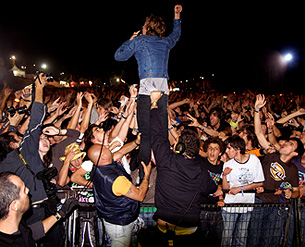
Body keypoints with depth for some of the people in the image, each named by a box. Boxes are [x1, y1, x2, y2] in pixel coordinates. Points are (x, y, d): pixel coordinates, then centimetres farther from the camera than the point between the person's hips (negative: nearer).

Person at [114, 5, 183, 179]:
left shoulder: (139, 40, 7)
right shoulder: (166, 42, 21)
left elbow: (119, 56, 11)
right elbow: (177, 34, 43)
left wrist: (131, 40, 23)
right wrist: (177, 16, 55)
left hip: (147, 90, -5)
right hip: (164, 90, 5)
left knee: (146, 134, -6)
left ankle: (144, 175, -6)